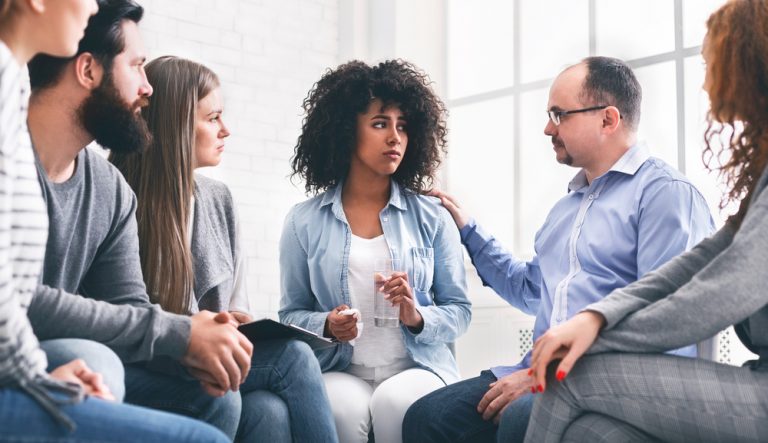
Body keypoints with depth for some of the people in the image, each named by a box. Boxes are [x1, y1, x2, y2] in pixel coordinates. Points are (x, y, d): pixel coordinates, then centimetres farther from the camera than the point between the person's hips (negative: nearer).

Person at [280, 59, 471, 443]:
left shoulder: (432, 217, 5)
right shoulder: (304, 222, 5)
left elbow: (459, 310, 7)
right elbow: (291, 313, 10)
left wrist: (417, 317, -14)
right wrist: (326, 325, -12)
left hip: (418, 368, 1)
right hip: (339, 372, 0)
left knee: (396, 402, -33)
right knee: (341, 409, -34)